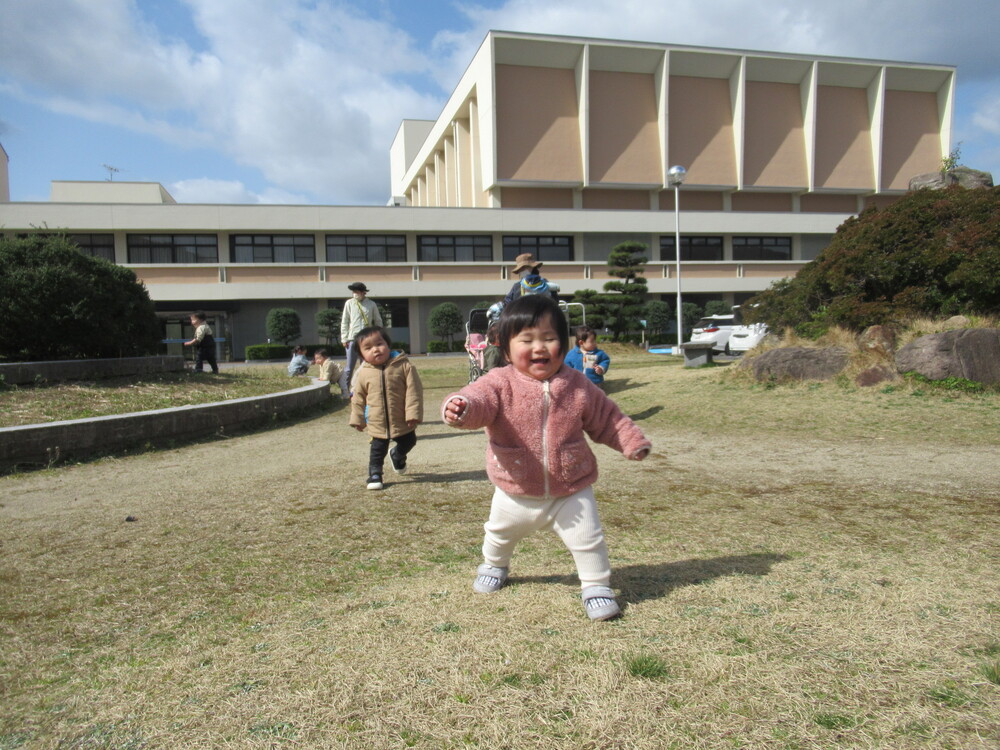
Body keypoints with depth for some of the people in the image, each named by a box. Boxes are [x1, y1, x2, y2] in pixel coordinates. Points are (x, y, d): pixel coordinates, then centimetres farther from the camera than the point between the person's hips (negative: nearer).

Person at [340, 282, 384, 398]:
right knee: (349, 367, -2)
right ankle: (345, 391, 6)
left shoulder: (372, 304, 3)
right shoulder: (349, 303, 2)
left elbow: (378, 322, 10)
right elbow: (344, 322, 2)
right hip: (352, 339, -1)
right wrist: (344, 339, -3)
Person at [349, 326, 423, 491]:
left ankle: (397, 455, 51)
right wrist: (357, 419, 5)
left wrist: (413, 414, -18)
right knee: (377, 450, 7)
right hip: (377, 423, 0)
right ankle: (374, 474, 24)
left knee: (408, 442, 21)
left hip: (402, 421, 0)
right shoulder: (364, 373, -7)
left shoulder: (404, 366, -14)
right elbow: (358, 397, 4)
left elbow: (414, 391, -14)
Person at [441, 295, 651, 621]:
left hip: (571, 491, -1)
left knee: (588, 540, 0)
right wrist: (460, 408, -58)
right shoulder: (500, 384, -17)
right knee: (500, 534, 26)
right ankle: (494, 565, 58)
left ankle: (596, 586, 26)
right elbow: (477, 399, -36)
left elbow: (607, 418, 4)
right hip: (516, 493, 1)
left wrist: (632, 442, -3)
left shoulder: (578, 385, -9)